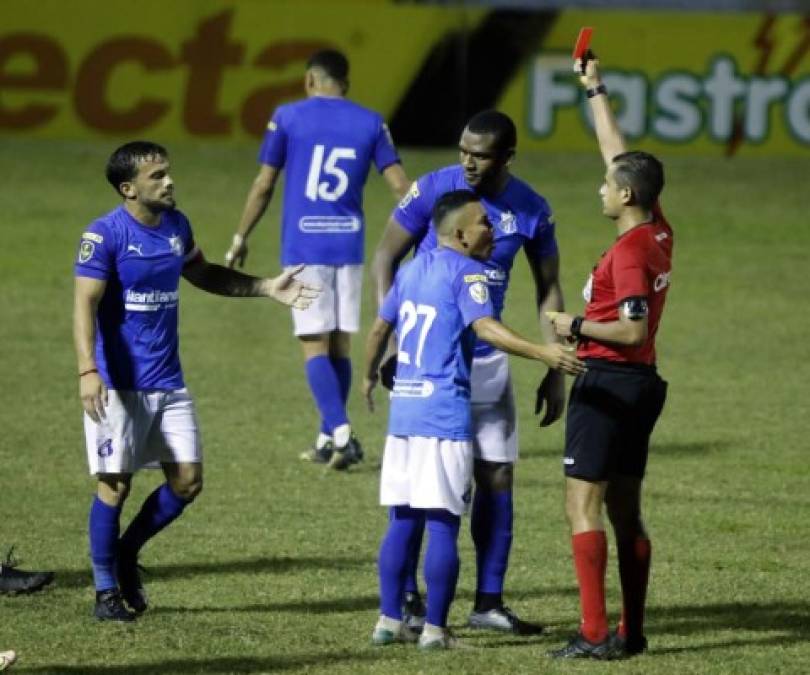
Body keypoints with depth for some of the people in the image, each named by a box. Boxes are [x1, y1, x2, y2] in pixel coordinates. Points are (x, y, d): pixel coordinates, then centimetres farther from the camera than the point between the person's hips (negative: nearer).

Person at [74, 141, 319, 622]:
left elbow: (204, 275, 25)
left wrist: (266, 288, 18)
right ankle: (107, 590, 11)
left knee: (188, 481, 3)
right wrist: (88, 371, -31)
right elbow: (85, 305, -19)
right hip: (118, 384, -6)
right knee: (115, 486, -1)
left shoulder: (176, 226, 7)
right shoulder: (104, 235, -14)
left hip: (168, 382, 6)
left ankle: (127, 552, 25)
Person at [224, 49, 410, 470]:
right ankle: (328, 441, 17)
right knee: (341, 345, 11)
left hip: (304, 247, -3)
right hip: (349, 246, 3)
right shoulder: (370, 123, 6)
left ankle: (341, 434, -20)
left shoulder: (287, 118, -1)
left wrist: (240, 239, 12)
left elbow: (263, 186, 2)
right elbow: (400, 186, 3)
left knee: (315, 347, -4)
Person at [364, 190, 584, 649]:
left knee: (403, 522, 13)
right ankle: (435, 628, -3)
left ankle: (390, 620, 14)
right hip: (446, 413, -7)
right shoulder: (467, 272, -8)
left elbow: (380, 327, 24)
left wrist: (370, 376, 42)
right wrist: (541, 353, -37)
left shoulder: (412, 270, 15)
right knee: (443, 525, -3)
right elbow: (484, 327, -25)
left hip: (404, 406, 7)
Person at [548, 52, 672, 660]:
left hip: (608, 381, -9)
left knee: (583, 504, -9)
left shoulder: (630, 251, -17)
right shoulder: (659, 233, 8)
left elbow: (633, 329, -22)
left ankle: (595, 634, -14)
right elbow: (619, 155, 19)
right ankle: (631, 632, 13)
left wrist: (577, 326, -10)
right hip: (641, 383, 9)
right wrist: (595, 91, 24)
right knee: (625, 510, 12)